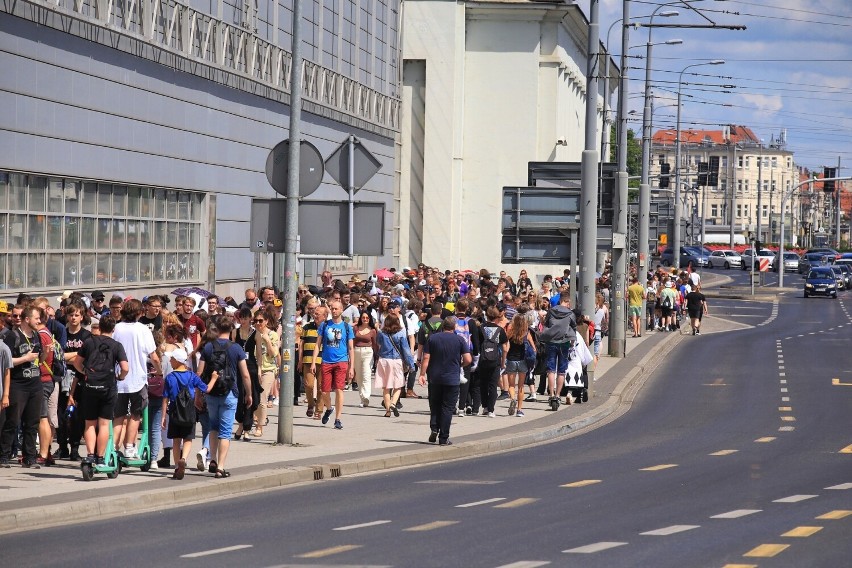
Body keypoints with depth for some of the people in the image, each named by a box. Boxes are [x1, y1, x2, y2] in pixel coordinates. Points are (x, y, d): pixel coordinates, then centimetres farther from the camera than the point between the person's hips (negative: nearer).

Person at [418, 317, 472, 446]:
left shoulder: (432, 338, 1)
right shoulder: (459, 340, -3)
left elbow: (426, 358, -4)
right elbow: (468, 360, -7)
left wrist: (422, 374, -2)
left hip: (434, 378, 2)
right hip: (452, 379, -2)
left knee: (434, 406, 18)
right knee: (447, 408, 3)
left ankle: (434, 429, 1)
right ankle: (443, 438, 2)